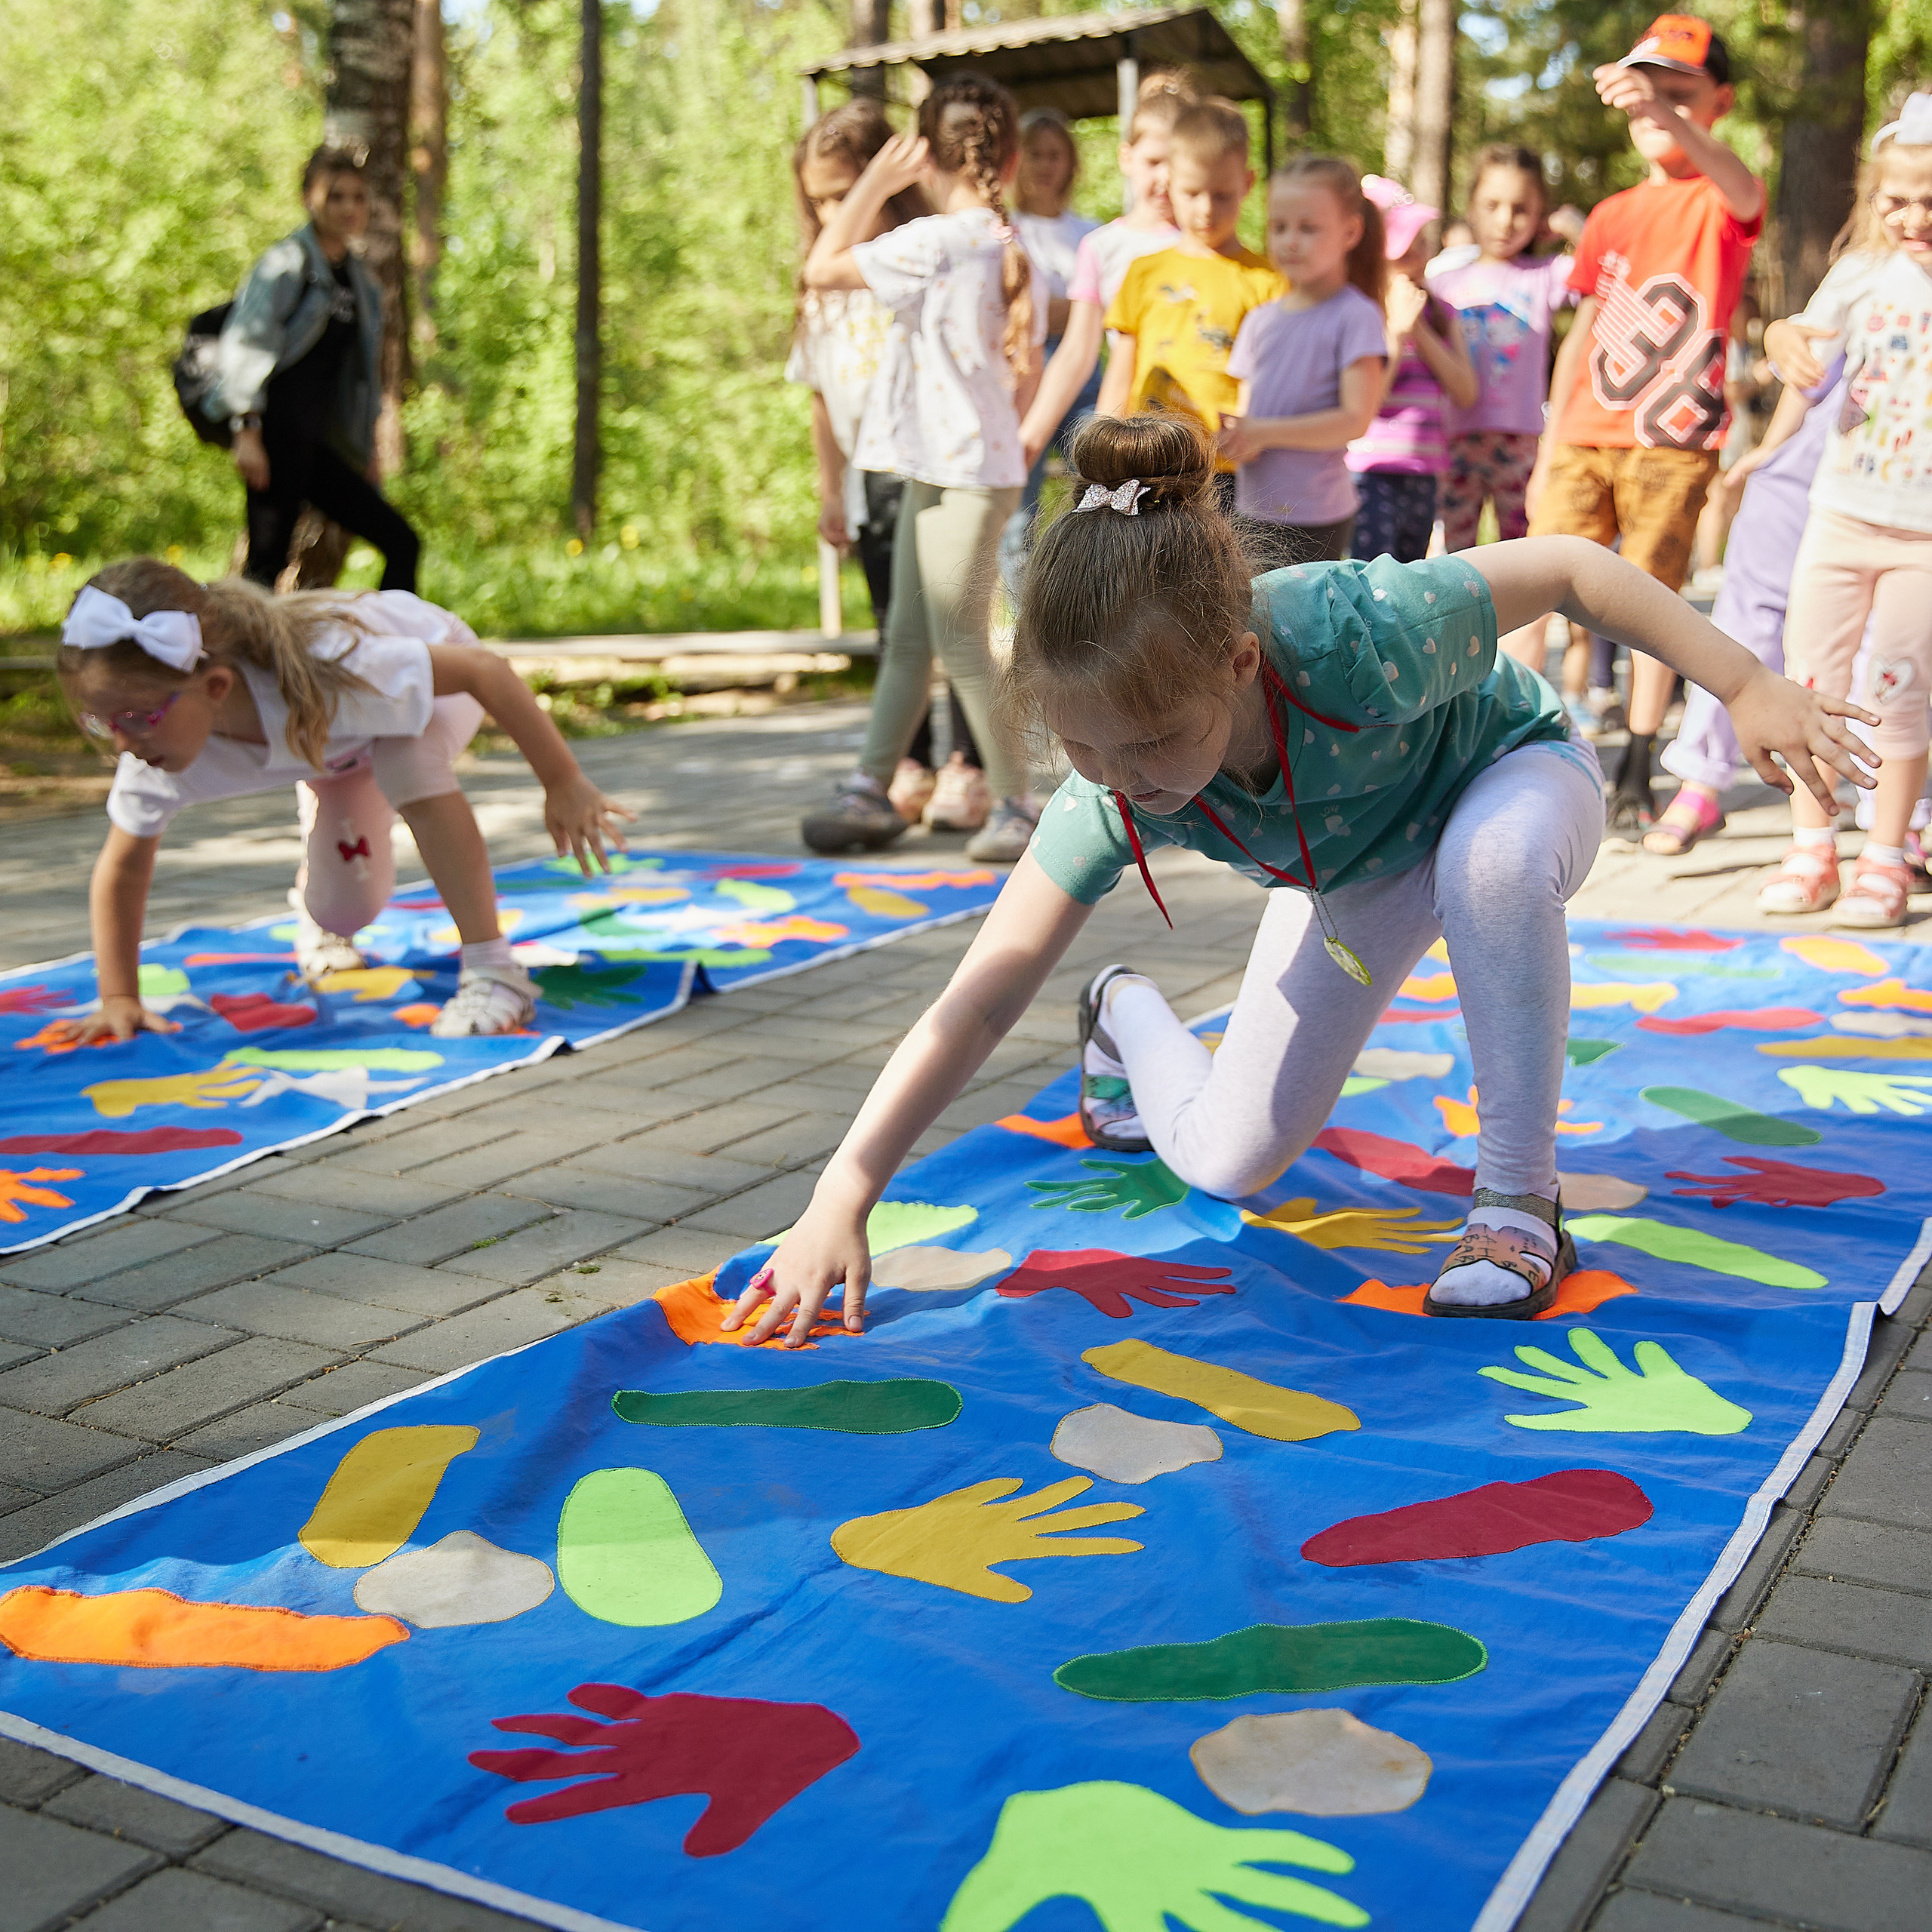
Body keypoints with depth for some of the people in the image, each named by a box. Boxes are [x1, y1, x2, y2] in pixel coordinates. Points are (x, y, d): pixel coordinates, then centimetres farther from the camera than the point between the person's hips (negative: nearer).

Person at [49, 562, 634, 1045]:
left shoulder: (326, 669, -48)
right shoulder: (159, 742, -33)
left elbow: (485, 669, -39)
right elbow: (121, 870, -16)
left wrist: (564, 784, -34)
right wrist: (119, 1000, -20)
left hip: (435, 676, -4)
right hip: (331, 742, 4)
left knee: (407, 765, -38)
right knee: (343, 910, -3)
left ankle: (492, 971, -28)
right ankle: (312, 909, 37)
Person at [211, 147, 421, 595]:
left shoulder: (363, 284, 18)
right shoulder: (286, 263, -3)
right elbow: (244, 344, -11)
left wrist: (368, 452, 21)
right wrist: (248, 431, -19)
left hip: (315, 441, 7)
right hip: (276, 433, -7)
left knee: (402, 542, 1)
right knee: (267, 561, -10)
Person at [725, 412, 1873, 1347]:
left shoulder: (1351, 636, -44)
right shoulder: (1114, 794, -32)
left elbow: (1568, 568, -28)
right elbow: (982, 1000, -32)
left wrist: (1750, 689, -23)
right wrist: (843, 1195, -39)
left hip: (1515, 772, -2)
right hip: (1355, 874, 3)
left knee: (1489, 861, -43)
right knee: (1230, 1165, -4)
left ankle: (1520, 1200, -24)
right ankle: (1127, 1020, 31)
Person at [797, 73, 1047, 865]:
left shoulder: (933, 242, -15)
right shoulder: (1016, 252, 11)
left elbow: (821, 269, -8)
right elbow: (1028, 372, 16)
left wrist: (876, 183, 0)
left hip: (961, 474, -9)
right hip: (953, 469, 9)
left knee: (961, 643, -4)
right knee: (907, 637, 12)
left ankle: (1017, 808, 2)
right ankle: (869, 793, 19)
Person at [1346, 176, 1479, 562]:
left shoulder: (1439, 314, 14)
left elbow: (1465, 393, 2)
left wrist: (1419, 329, -5)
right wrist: (1397, 330, -13)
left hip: (1423, 477, 7)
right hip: (1371, 475, -7)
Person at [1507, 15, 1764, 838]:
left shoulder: (1720, 205, 1)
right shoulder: (1610, 215, 15)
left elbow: (1742, 195, -26)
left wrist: (1672, 120, -44)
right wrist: (1548, 451, 14)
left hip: (1673, 444, -4)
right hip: (1585, 438, 4)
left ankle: (1635, 779, 7)